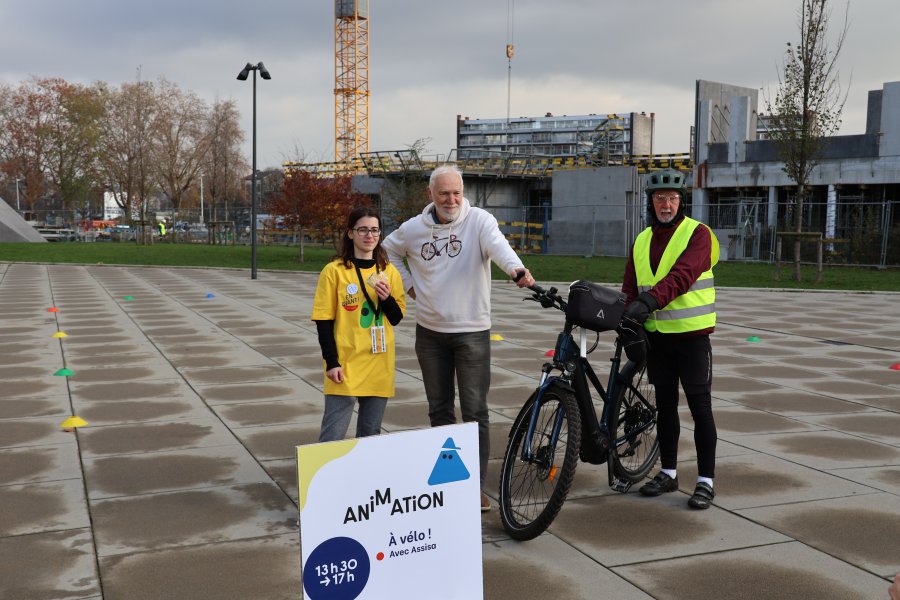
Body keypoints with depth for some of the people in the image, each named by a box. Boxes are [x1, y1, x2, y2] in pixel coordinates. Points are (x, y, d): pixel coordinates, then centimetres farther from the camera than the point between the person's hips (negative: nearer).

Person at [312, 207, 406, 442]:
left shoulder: (388, 272, 7)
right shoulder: (334, 271, -4)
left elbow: (396, 318, 10)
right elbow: (324, 321, -5)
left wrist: (387, 298, -10)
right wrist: (331, 362, -11)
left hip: (379, 365, 4)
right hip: (345, 365, -4)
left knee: (371, 434, 11)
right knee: (333, 434, -6)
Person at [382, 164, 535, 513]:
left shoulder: (479, 220, -11)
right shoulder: (414, 229, 1)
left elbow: (498, 245, -32)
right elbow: (388, 249, 21)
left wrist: (516, 268, -52)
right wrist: (408, 284, 8)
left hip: (472, 331, -4)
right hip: (430, 331, 4)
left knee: (475, 411, -2)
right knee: (439, 408, 15)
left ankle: (476, 484, 8)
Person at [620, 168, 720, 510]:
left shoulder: (697, 234, -8)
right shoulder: (642, 241, 11)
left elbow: (682, 275, -25)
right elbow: (631, 287, 12)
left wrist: (649, 300, -38)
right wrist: (629, 319, -4)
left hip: (692, 335, -6)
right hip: (656, 336, 6)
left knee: (700, 406, 0)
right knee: (665, 405, 13)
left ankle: (706, 480, 7)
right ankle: (668, 473, 25)